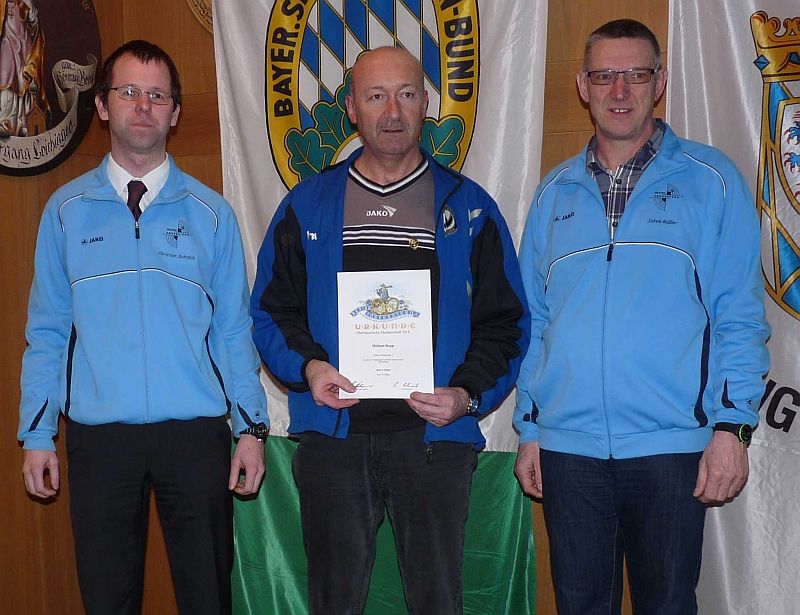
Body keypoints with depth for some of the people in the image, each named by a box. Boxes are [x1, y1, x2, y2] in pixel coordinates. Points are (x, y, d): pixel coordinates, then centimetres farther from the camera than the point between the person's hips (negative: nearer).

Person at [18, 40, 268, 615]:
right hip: (98, 435, 1)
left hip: (195, 432, 0)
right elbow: (47, 331, 6)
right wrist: (37, 434, 2)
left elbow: (234, 330, 4)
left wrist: (252, 427, -1)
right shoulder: (67, 210, 6)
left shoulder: (210, 212, 4)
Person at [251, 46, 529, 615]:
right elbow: (271, 311, 10)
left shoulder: (468, 207, 6)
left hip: (435, 438, 0)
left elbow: (505, 323, 5)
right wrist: (307, 366, -9)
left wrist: (468, 394, -11)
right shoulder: (307, 205, 8)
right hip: (332, 438, 1)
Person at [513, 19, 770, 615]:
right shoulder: (554, 192, 11)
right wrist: (529, 428, 9)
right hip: (567, 448, 3)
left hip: (671, 449, -2)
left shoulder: (711, 179, 2)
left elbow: (740, 315, -1)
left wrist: (733, 425, -9)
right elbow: (535, 319, 13)